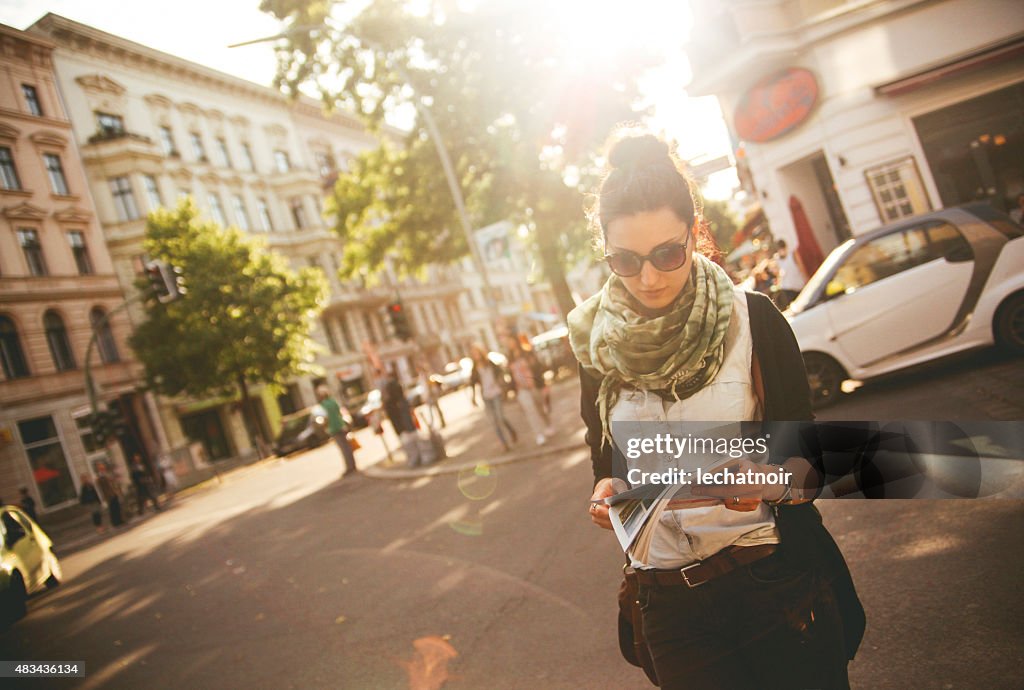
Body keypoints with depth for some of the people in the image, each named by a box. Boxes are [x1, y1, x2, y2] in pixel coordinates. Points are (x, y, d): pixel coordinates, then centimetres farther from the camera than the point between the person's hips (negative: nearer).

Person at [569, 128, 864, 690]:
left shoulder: (753, 319, -9)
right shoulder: (598, 340, -3)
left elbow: (806, 458, -6)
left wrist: (767, 481, -27)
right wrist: (606, 491, -13)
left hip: (778, 576, -1)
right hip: (668, 597, 2)